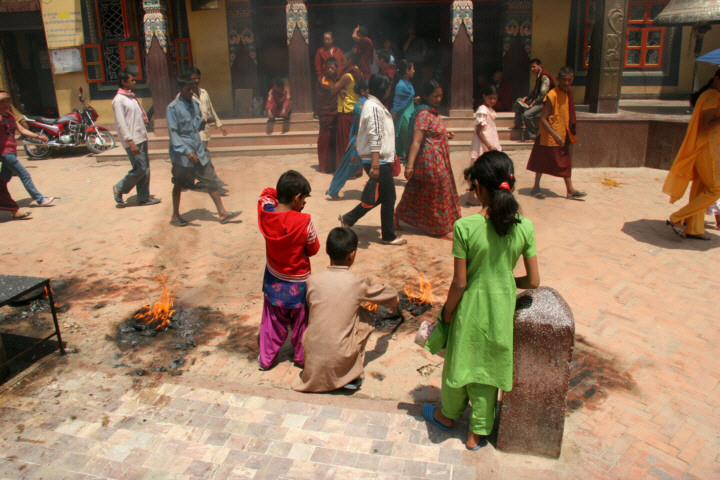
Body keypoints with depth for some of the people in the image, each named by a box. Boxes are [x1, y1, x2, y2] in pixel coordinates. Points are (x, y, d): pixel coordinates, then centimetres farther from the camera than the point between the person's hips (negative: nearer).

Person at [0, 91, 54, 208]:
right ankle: (40, 200, -2)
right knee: (24, 175, -6)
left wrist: (37, 136, 10)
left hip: (11, 151, 9)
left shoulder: (10, 115, 13)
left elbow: (21, 130, 15)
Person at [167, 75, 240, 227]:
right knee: (179, 184, 8)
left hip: (199, 152, 6)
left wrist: (204, 122, 2)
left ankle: (222, 213, 11)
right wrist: (187, 151, -26)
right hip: (182, 155, -6)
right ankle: (175, 216, 23)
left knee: (210, 180, 4)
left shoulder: (195, 103, 9)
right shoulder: (173, 108, -12)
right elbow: (173, 133, -18)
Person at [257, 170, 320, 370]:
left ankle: (266, 358, 31)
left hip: (273, 281, 4)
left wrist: (281, 194, -4)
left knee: (272, 321, 21)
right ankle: (302, 357, 34)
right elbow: (313, 249, -11)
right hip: (297, 284, -4)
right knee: (301, 321, 19)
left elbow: (266, 194, 8)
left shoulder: (265, 214, -15)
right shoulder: (303, 221, -28)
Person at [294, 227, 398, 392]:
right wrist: (394, 299, 35)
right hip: (339, 359, -3)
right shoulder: (358, 283, -8)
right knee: (364, 317, 16)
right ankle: (353, 376, 16)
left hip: (311, 356, 3)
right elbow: (391, 296, 9)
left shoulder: (313, 280, -3)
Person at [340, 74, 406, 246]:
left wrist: (391, 154, 26)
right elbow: (375, 137, -24)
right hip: (378, 160, -10)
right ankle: (389, 236, 15)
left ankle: (348, 219, 23)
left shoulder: (375, 104, 15)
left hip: (382, 159, 10)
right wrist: (375, 165, -28)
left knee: (380, 196, 17)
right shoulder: (374, 107, -17)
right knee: (389, 197, 1)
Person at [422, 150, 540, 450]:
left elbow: (459, 283, -16)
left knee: (460, 361, 21)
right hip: (502, 311, 3)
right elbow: (533, 282, -6)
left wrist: (446, 313, -1)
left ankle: (449, 414, 46)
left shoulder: (465, 227, -22)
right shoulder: (524, 227, -12)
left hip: (471, 310, -2)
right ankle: (477, 433, 35)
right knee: (489, 367, 19)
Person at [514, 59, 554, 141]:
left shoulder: (545, 77, -19)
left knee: (526, 115, -27)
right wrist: (526, 98, 7)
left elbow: (543, 94, -24)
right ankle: (518, 124, 17)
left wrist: (533, 103, -19)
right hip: (538, 100, 11)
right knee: (519, 102, 15)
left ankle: (533, 136, -15)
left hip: (544, 102, -11)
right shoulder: (538, 76, 12)